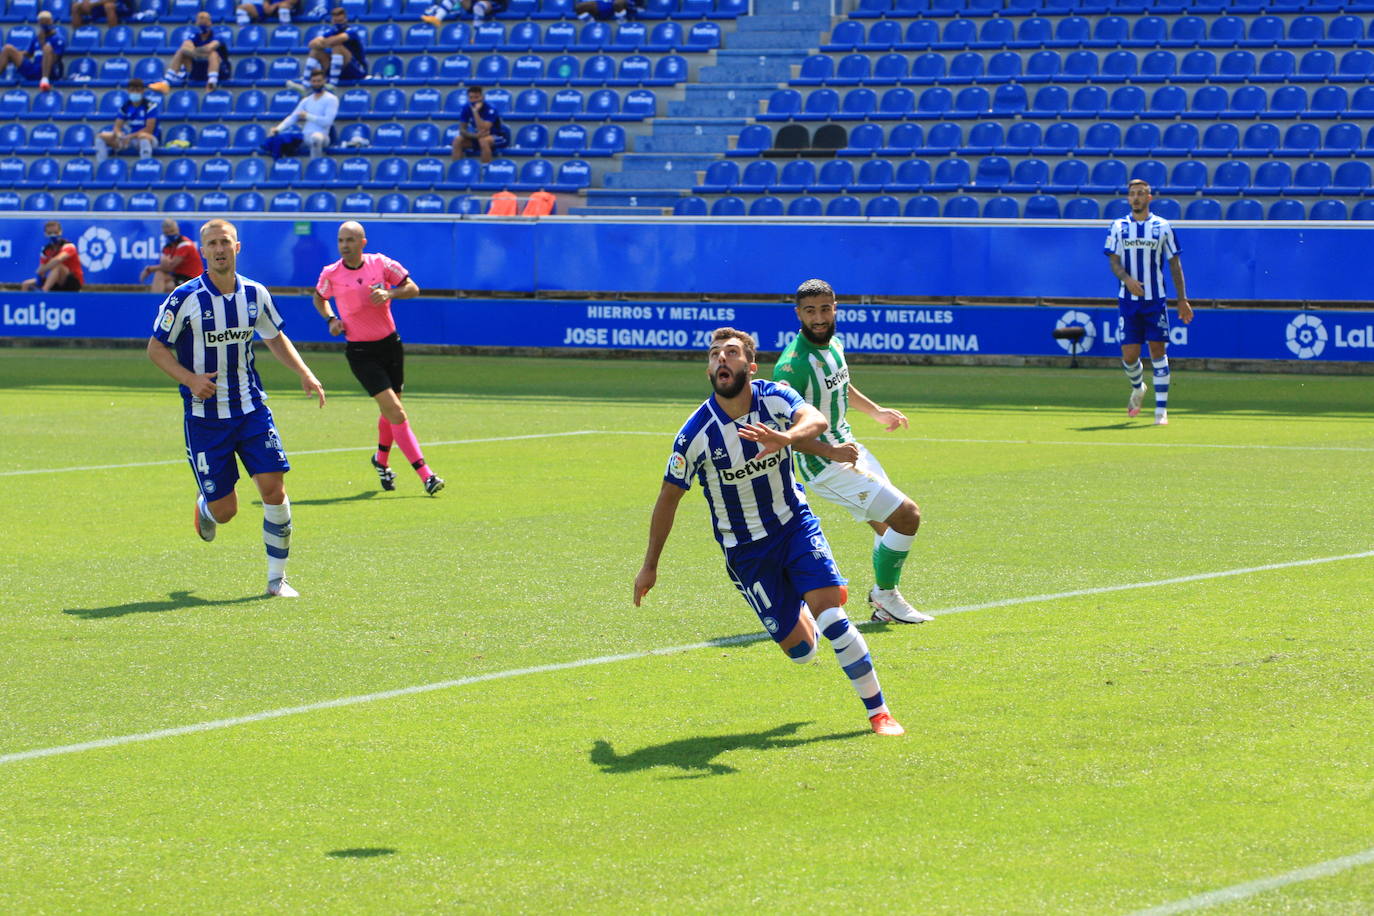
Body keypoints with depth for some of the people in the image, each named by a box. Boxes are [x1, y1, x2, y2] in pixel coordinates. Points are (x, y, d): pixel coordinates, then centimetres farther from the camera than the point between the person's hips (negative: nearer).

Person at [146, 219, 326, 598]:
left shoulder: (255, 294, 2)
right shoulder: (185, 298, -10)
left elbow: (276, 338, 19)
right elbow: (156, 348, -3)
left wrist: (305, 374, 5)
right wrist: (190, 379, -19)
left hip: (251, 409, 3)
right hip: (205, 416, -3)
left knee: (274, 489, -9)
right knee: (224, 509, -3)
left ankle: (277, 578, 4)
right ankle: (205, 508, 37)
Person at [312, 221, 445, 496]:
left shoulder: (381, 264, -5)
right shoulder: (331, 274, -6)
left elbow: (413, 288, 1)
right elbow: (319, 298, 14)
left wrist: (390, 293, -18)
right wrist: (331, 319, -4)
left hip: (390, 344, 3)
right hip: (360, 352, -3)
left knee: (391, 411, 14)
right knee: (395, 412, -14)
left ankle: (381, 461, 42)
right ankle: (425, 475, -15)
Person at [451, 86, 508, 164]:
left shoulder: (490, 110, -26)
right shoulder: (466, 109, -10)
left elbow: (483, 130, -36)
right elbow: (462, 130, -9)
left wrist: (475, 111, -39)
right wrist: (475, 135, -29)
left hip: (499, 137, -6)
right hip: (478, 137, 6)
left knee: (483, 140, -38)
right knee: (458, 140, -15)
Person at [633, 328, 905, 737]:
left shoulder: (775, 398, -14)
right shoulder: (695, 435, -16)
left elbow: (815, 419, -35)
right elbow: (669, 497, -4)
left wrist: (785, 438, -58)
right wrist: (649, 566, 1)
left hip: (794, 523, 1)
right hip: (745, 549, -1)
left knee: (828, 608, -20)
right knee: (800, 650, -3)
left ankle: (878, 711, -6)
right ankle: (800, 611, 37)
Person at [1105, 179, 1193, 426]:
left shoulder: (1162, 227, 4)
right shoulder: (1118, 227, 5)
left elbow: (1175, 264, 7)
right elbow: (1114, 262, 0)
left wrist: (1182, 299, 4)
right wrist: (1127, 279, -21)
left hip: (1156, 300, -1)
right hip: (1128, 300, 1)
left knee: (1158, 351, -4)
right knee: (1129, 355, -1)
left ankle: (1161, 410, -2)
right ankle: (1137, 388, 32)